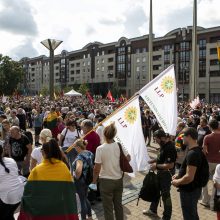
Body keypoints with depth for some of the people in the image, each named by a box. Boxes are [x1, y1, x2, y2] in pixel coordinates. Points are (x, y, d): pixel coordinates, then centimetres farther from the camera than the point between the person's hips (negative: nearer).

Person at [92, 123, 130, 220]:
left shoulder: (100, 149, -20)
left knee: (108, 207, 11)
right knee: (118, 204, 21)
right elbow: (128, 158, 5)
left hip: (106, 181, -4)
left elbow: (97, 169, -17)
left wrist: (94, 180, -1)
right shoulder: (119, 146, -8)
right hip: (119, 179, 4)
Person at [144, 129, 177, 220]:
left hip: (166, 173, -10)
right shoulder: (164, 144, 2)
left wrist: (156, 166, -21)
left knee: (165, 194, 6)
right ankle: (153, 210, 42)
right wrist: (154, 160, 3)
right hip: (161, 172, 10)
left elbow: (170, 165, -29)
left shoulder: (170, 148, -27)